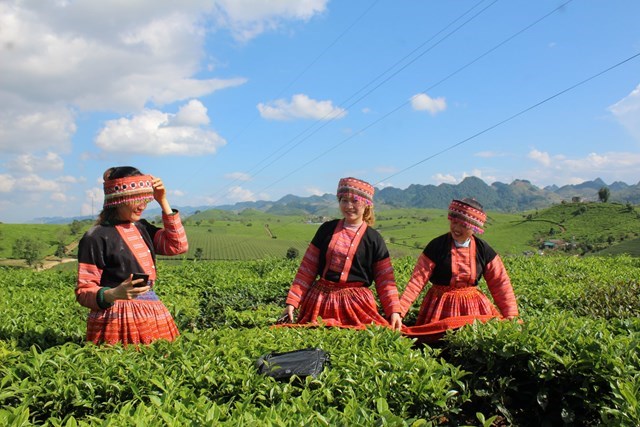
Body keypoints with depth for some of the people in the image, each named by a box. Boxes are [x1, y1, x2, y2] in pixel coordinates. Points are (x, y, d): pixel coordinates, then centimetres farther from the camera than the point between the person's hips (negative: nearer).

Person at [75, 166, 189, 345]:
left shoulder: (142, 228, 11)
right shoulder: (96, 237, -9)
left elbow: (179, 245, 8)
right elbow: (84, 292, -8)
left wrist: (163, 202, 5)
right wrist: (114, 294, -29)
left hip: (153, 315, 6)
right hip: (117, 319, -6)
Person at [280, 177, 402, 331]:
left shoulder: (374, 239, 1)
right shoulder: (327, 229, 5)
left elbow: (386, 281, 1)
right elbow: (307, 268, 6)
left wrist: (394, 311, -11)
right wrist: (292, 302, 0)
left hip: (356, 303, -2)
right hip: (320, 301, 2)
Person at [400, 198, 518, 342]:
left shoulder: (483, 250, -1)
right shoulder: (436, 246, -10)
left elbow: (500, 282, 3)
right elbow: (417, 280, -14)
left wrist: (511, 316, -5)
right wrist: (399, 312, -22)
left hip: (474, 307, 3)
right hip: (441, 307, -3)